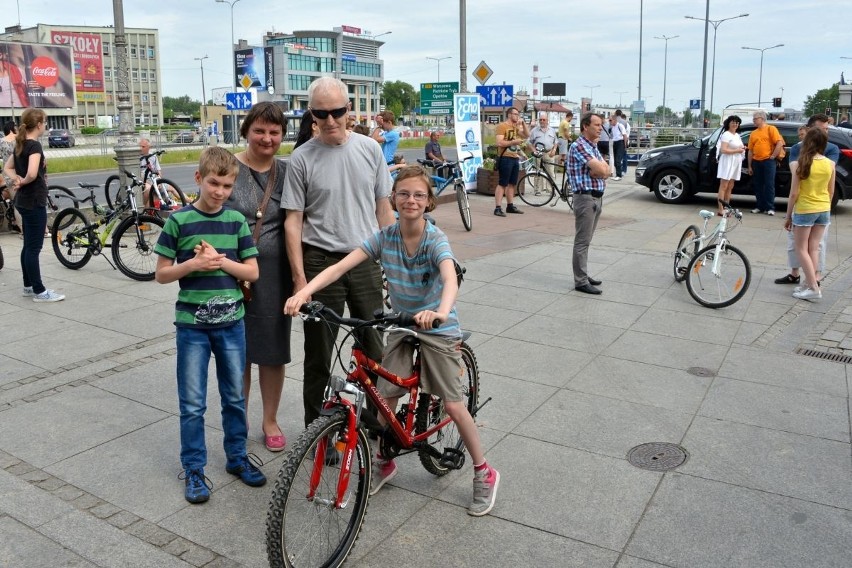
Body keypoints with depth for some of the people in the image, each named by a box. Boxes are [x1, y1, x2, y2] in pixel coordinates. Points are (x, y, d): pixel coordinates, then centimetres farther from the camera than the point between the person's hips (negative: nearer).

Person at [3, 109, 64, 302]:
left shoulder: (20, 144, 11)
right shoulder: (34, 145, -17)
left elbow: (7, 168, 21)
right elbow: (32, 174, -30)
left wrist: (17, 179, 2)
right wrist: (23, 182, -10)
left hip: (24, 201, 10)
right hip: (34, 202, -10)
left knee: (28, 246, 15)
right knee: (34, 248, -4)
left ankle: (28, 286, 24)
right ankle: (39, 291, 2)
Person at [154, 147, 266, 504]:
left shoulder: (237, 221, 1)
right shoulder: (179, 221, -5)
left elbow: (252, 272, 1)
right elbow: (162, 274, -2)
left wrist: (220, 260, -14)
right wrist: (193, 264, -18)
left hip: (231, 322, 2)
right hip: (192, 324, -2)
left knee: (235, 396, 14)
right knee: (192, 404, 6)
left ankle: (237, 457, 32)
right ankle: (193, 469, 21)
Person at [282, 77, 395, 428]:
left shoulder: (369, 149, 4)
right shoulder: (302, 159, -4)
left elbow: (383, 207, 8)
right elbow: (293, 221, -5)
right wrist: (299, 278, -10)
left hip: (367, 261, 3)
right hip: (321, 263, -2)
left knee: (374, 347, 12)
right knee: (319, 354, 8)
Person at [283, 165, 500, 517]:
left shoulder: (436, 240, -20)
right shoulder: (384, 237, -9)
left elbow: (450, 279, -39)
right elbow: (340, 267, -18)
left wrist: (440, 312, -60)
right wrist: (304, 292, -33)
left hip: (437, 328, -4)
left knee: (453, 405, -4)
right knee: (386, 397, 2)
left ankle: (484, 473, 16)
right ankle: (385, 463, 27)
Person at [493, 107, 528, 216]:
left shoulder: (516, 127, 16)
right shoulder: (502, 126, -8)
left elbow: (527, 135, 13)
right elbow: (499, 143, -18)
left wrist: (523, 123, 3)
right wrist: (514, 142, -18)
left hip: (515, 158, 8)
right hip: (505, 158, -8)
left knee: (512, 183, 13)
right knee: (502, 184, -9)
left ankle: (510, 206, 22)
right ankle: (498, 208, -8)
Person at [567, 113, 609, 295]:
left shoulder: (593, 147, 16)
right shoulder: (579, 146, -14)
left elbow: (606, 170, 7)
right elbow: (601, 170, -21)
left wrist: (598, 170, -12)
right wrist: (600, 169, 0)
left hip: (597, 198, 9)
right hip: (586, 198, -9)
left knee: (586, 240, 15)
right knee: (582, 241, -5)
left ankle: (583, 274, 23)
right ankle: (580, 282, -1)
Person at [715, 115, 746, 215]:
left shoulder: (737, 136, 18)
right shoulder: (726, 134, -9)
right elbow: (723, 150, -19)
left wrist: (742, 148, 11)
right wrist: (737, 150, -17)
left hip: (736, 163, 9)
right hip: (727, 162, -9)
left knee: (730, 187, 9)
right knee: (723, 186, -10)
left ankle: (726, 208, 14)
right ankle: (720, 210, -12)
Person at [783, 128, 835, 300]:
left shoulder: (799, 164, -15)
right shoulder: (830, 164, -2)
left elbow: (794, 193, -13)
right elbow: (831, 192, 5)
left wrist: (788, 216, -4)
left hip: (804, 210, -5)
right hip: (824, 210, 5)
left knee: (801, 249, 5)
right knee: (813, 248, 13)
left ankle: (813, 288, -2)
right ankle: (809, 283, 17)